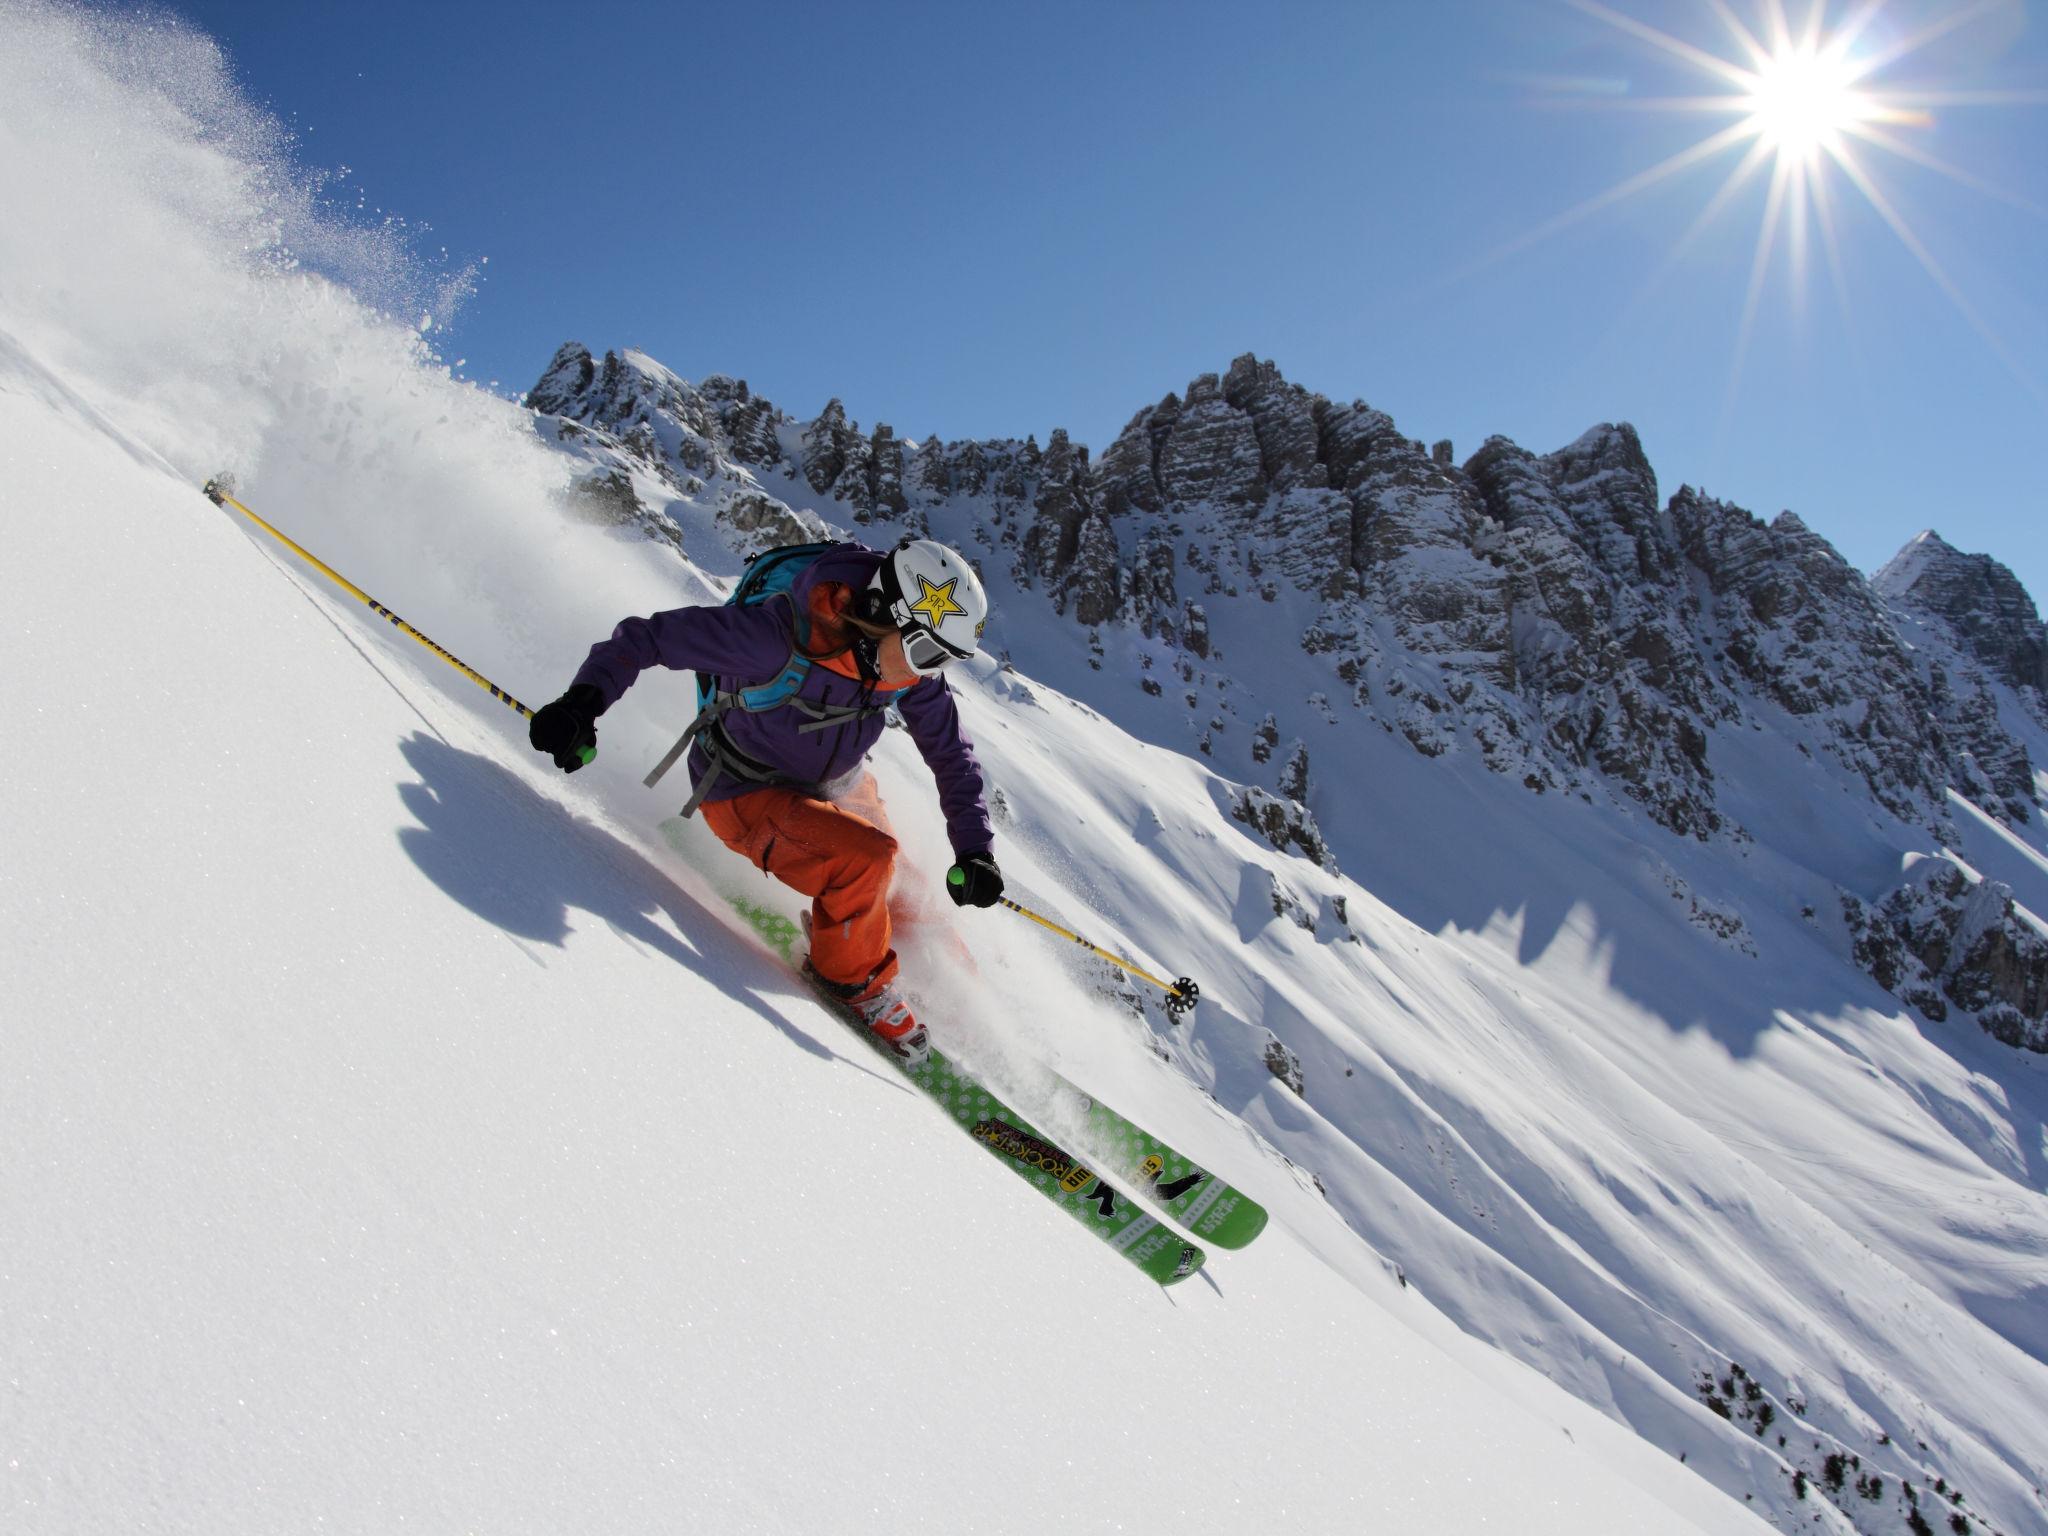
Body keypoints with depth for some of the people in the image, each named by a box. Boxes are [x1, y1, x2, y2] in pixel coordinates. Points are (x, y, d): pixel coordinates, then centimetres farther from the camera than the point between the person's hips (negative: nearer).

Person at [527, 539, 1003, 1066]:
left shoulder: (913, 657, -17)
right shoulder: (777, 633, -35)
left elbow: (951, 753, -4)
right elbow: (646, 636, -26)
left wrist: (974, 850, -13)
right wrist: (583, 701, -39)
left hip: (838, 789, 6)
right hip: (746, 796, -6)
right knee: (866, 860, -26)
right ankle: (854, 981, 0)